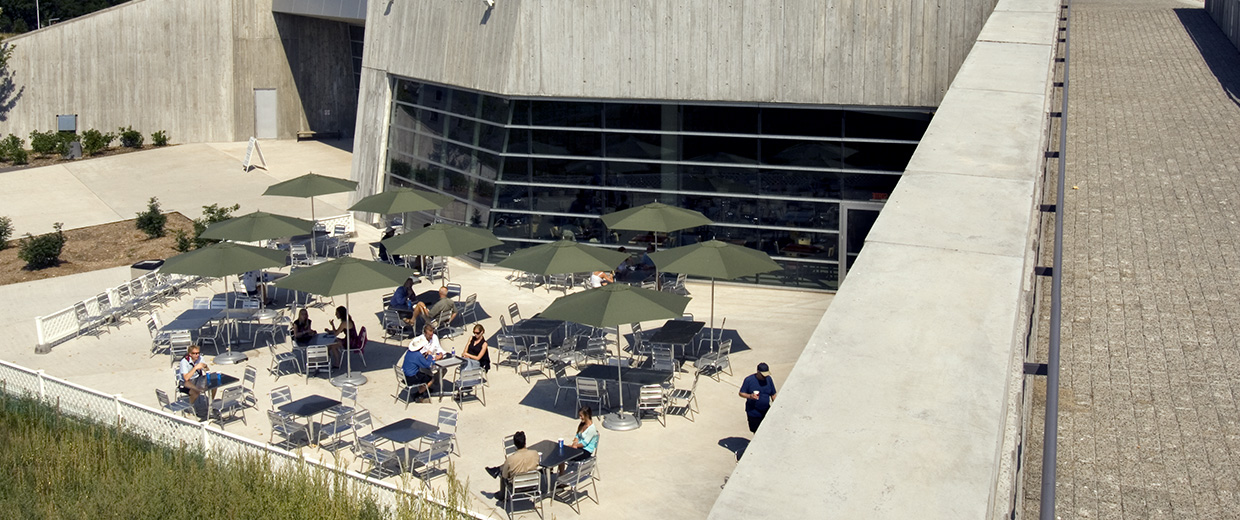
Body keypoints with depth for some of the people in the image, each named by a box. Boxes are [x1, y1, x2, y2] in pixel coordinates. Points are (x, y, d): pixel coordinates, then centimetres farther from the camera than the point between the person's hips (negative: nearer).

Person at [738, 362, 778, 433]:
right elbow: (741, 393, -8)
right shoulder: (749, 380, -16)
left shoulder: (768, 379, -5)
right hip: (753, 413, -3)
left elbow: (773, 394, 6)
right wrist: (749, 396, -27)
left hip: (766, 411, 3)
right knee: (756, 431, 7)